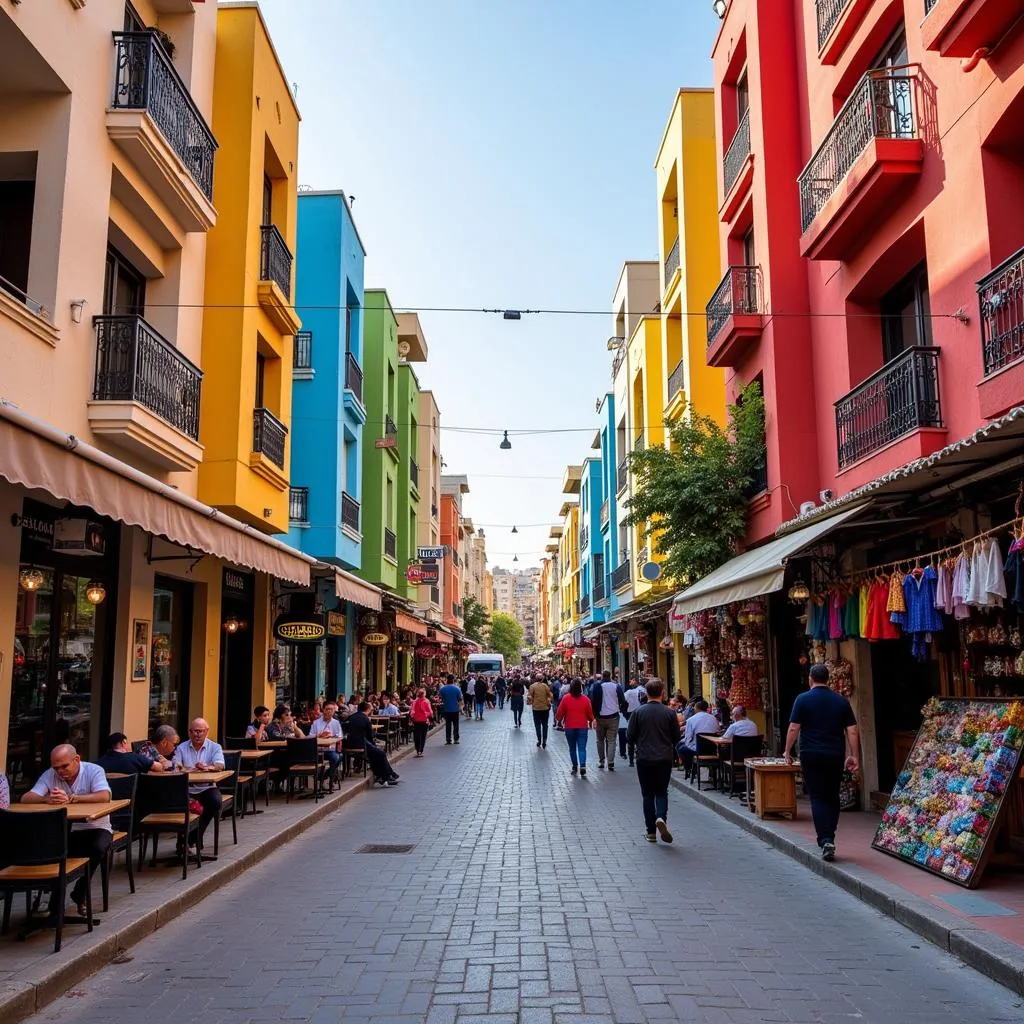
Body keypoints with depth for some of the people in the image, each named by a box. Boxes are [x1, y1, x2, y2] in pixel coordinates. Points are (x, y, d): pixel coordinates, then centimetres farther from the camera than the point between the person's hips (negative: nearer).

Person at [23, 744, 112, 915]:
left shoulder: (94, 771, -11)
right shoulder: (49, 775, 0)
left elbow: (105, 797, -28)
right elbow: (26, 798, -10)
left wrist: (70, 799, -31)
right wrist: (47, 799, -31)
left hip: (95, 828, -3)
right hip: (64, 830, 3)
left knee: (98, 848, -33)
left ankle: (79, 894, -6)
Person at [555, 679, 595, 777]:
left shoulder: (565, 698, -8)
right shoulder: (586, 699, -5)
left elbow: (559, 713, -2)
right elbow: (590, 714, 2)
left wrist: (559, 719, 19)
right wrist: (591, 721, 22)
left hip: (569, 727, 0)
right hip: (583, 727, 0)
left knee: (572, 748, 15)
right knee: (582, 748, -2)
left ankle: (575, 767, 21)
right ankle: (582, 767, -18)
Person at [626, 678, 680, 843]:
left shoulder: (638, 712, -8)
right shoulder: (669, 713, -7)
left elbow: (630, 735, -4)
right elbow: (676, 737, -1)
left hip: (644, 759, 0)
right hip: (665, 758, 0)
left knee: (648, 794, 10)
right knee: (662, 792, 14)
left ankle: (651, 832, 12)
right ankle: (661, 817, -13)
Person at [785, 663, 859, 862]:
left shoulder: (803, 699, -4)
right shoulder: (841, 701, 5)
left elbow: (793, 728, -7)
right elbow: (852, 730, 3)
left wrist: (788, 752, 3)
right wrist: (854, 755, 9)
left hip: (811, 756, -3)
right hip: (835, 756, 3)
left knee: (818, 798, -1)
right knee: (832, 797, 15)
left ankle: (826, 840, -13)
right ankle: (829, 837, 21)